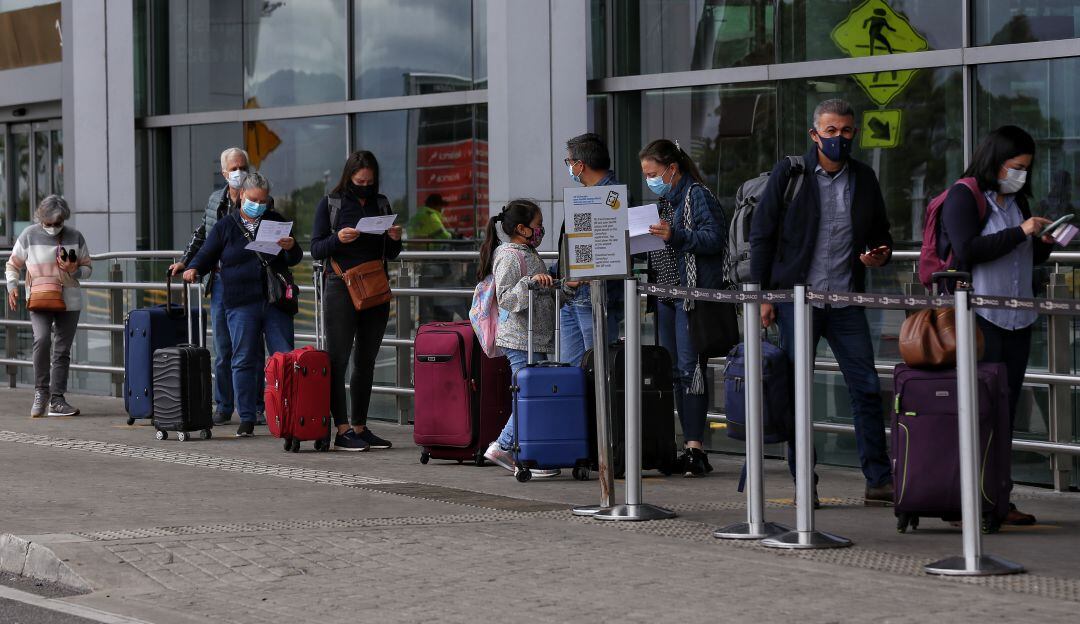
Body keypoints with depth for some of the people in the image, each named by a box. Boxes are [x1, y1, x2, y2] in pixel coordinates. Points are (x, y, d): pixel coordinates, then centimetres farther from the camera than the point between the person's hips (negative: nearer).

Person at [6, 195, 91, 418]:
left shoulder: (75, 237, 4)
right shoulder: (29, 235, 0)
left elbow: (87, 268, 11)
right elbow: (13, 264, 10)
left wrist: (74, 270, -11)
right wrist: (12, 287, -6)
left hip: (69, 301, 3)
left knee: (62, 350, 5)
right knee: (42, 339, -24)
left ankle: (57, 400, 12)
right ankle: (41, 391, -10)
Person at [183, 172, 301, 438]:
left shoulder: (277, 222, 11)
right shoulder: (225, 226, 7)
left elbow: (295, 259, 12)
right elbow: (206, 256, 11)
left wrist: (291, 247, -10)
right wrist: (193, 269, -10)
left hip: (275, 301, 1)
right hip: (241, 304, -1)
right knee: (244, 360, 0)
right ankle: (247, 419, 6)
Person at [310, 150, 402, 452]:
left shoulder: (381, 204, 12)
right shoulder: (330, 203, 1)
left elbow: (389, 254, 17)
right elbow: (316, 249, -2)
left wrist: (394, 239, -4)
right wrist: (338, 239, -20)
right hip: (341, 289, -5)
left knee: (366, 362, 8)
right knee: (338, 360, -7)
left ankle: (360, 427, 14)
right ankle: (342, 430, -7)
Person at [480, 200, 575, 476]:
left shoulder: (528, 253, 20)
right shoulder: (509, 256, -11)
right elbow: (505, 297, -19)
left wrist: (564, 287, 23)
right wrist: (529, 282, -31)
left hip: (536, 338, 10)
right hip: (520, 339, -10)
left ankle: (503, 448, 18)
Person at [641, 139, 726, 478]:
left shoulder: (698, 196, -6)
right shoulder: (664, 201, 20)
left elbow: (715, 237, -16)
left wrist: (675, 236, -25)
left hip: (693, 294, -9)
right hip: (666, 295, 9)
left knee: (689, 367, -12)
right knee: (672, 370, 7)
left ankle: (695, 446, -11)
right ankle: (688, 445, 10)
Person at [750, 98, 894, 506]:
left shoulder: (864, 179, 8)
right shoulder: (789, 174, -2)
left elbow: (881, 232, 20)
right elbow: (761, 235, -1)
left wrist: (881, 254, -4)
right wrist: (763, 295, -6)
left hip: (846, 301, 3)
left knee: (867, 388, -3)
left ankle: (879, 481, 2)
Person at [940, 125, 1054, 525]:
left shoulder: (1016, 202, 18)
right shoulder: (963, 197, -5)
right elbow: (967, 250, -17)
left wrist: (1044, 244, 5)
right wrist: (1020, 233, -16)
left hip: (1017, 319, 8)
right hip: (980, 318, -8)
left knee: (1006, 409, 6)